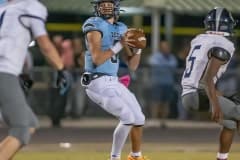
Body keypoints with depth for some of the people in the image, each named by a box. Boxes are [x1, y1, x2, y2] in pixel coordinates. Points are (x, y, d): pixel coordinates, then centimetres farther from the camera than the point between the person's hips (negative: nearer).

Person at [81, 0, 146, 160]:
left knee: (138, 118, 13)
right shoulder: (95, 26, -10)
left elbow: (132, 65, 12)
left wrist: (138, 48, -5)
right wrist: (119, 45, -22)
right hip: (98, 82, -8)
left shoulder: (121, 29, 12)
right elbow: (97, 60, -21)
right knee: (128, 117, -18)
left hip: (114, 82, 8)